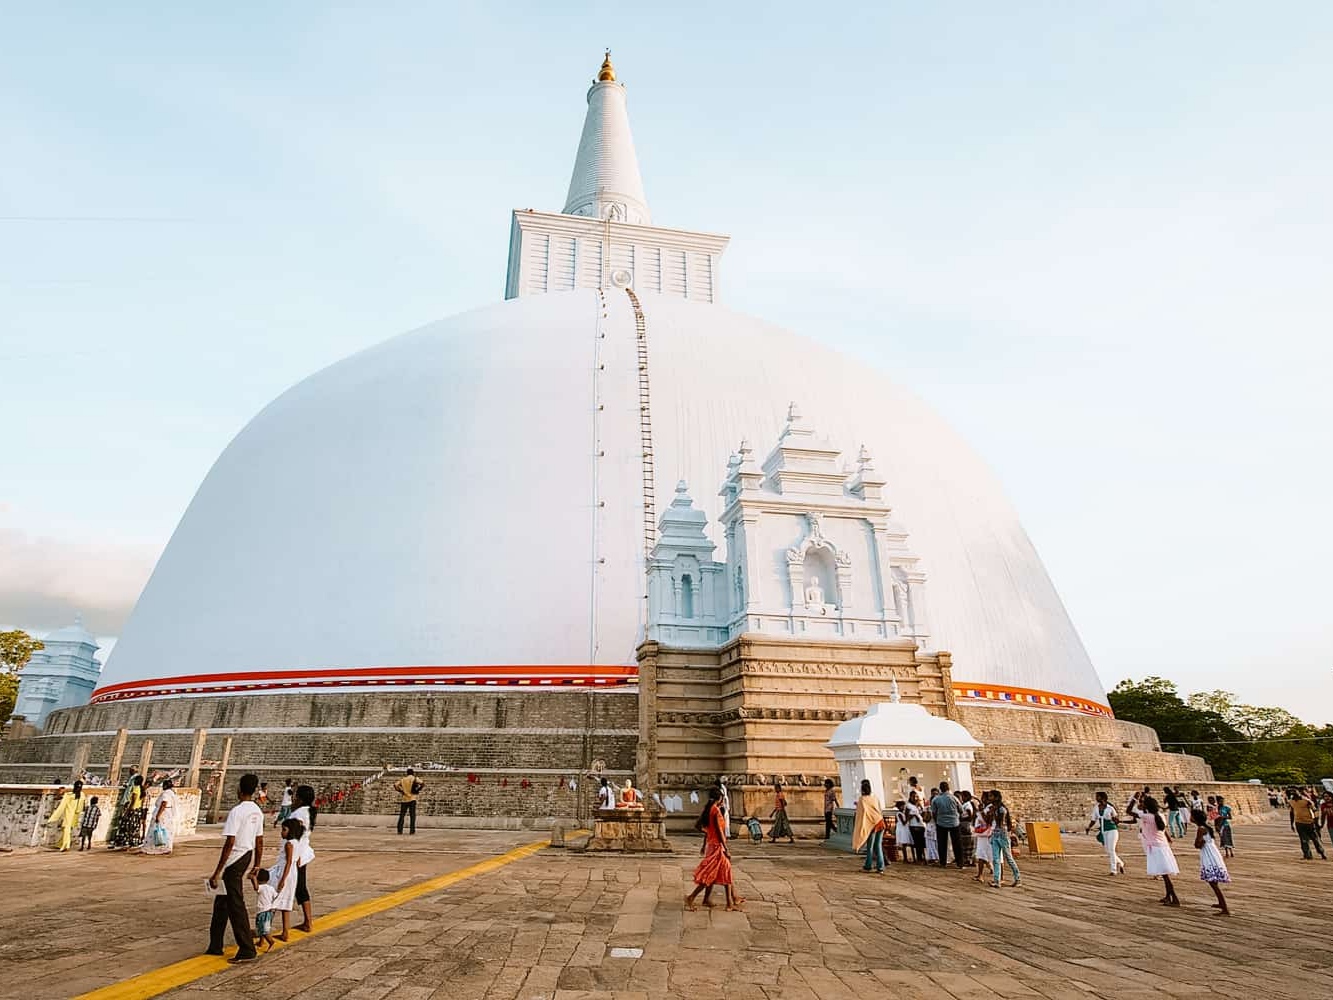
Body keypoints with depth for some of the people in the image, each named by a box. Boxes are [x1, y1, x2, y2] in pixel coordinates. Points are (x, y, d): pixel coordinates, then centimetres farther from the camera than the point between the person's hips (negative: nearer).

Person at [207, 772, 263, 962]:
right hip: (248, 858, 8)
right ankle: (215, 945, 31)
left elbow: (229, 843, -21)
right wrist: (257, 865, 22)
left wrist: (217, 872, -17)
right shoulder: (257, 811, 7)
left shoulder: (237, 811, -18)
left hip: (234, 861, -8)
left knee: (236, 905, -1)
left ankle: (247, 950, 3)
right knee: (221, 902, 21)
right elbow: (259, 841, 12)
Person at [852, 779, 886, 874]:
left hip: (871, 825, -5)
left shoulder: (862, 800, -7)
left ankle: (867, 866, 16)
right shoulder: (874, 797, 7)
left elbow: (861, 813, -9)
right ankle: (880, 867, 6)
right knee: (878, 846, 8)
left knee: (870, 846, 6)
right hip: (880, 823, 5)